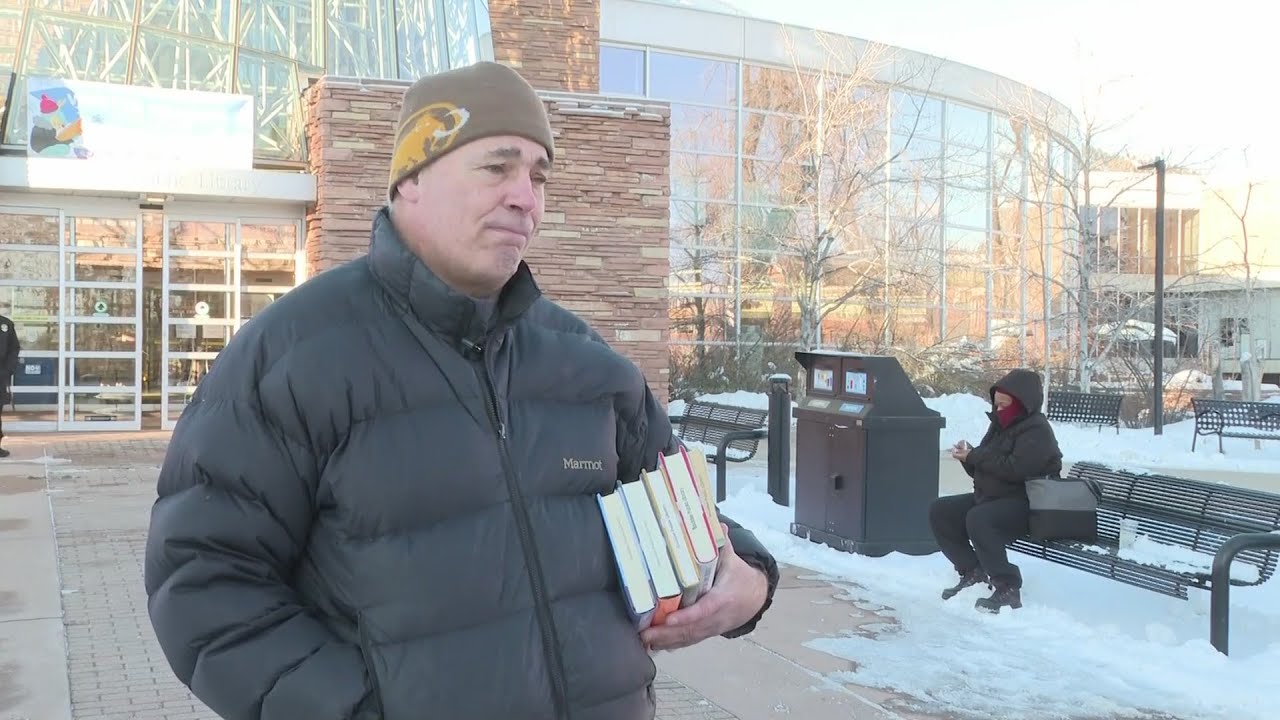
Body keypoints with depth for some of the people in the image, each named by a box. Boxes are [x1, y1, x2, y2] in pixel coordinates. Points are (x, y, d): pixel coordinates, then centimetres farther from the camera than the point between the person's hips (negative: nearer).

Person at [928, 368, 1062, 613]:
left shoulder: (1037, 430, -13)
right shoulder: (1000, 425, 15)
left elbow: (1015, 469, -27)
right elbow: (984, 469, 17)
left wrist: (975, 456, -21)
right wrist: (968, 456, -5)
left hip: (1026, 504, -10)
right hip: (991, 498, 10)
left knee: (978, 519, -35)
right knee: (940, 511, 0)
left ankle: (1007, 589, -26)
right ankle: (973, 572, 4)